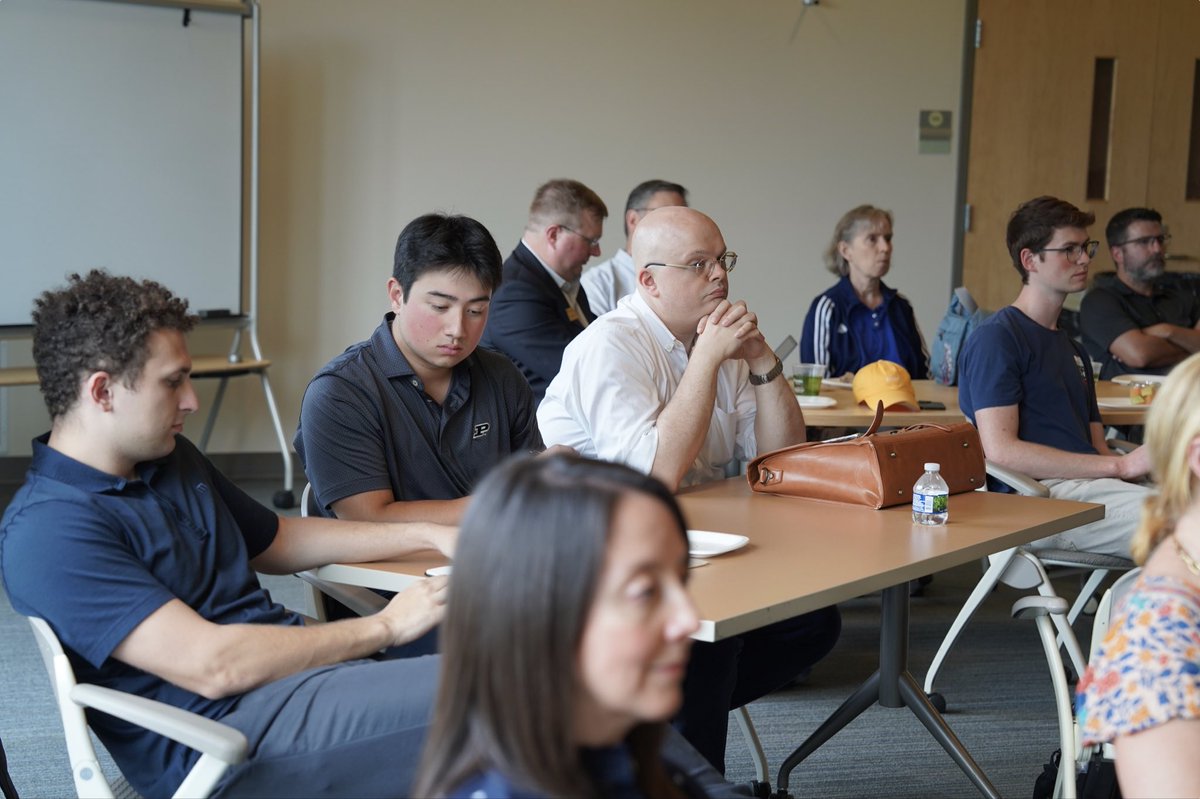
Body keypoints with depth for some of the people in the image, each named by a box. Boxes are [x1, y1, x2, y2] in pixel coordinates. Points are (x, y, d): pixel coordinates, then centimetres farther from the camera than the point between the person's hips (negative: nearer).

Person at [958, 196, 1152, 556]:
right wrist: (1122, 465, -13)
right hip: (1039, 495, -8)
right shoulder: (996, 338, 0)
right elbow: (1001, 451, -12)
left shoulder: (1071, 348, 29)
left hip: (1088, 486, 8)